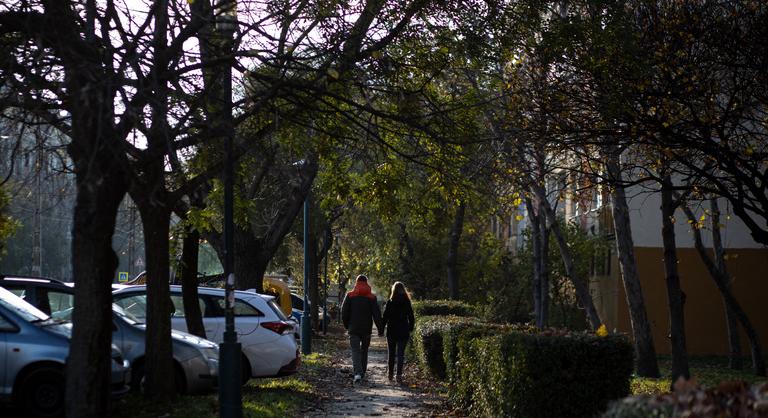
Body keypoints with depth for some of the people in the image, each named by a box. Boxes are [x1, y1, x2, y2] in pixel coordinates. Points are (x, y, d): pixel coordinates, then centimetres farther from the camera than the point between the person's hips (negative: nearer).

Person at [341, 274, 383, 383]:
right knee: (364, 350, 16)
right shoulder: (372, 297, 0)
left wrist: (347, 325, 13)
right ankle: (362, 373, 21)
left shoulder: (349, 296, -2)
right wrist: (380, 328, 0)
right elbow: (377, 314, -4)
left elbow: (344, 312, 0)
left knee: (355, 351, -4)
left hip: (353, 329, -1)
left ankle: (358, 373, -22)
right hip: (366, 329, 1)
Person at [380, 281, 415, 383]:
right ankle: (399, 375, -8)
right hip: (403, 332, 1)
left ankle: (390, 374, 19)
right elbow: (411, 317, 5)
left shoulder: (390, 302, -6)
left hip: (391, 331, -1)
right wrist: (410, 329, 16)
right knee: (401, 353, 1)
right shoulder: (407, 302, 0)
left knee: (391, 353, 13)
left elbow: (385, 317, -6)